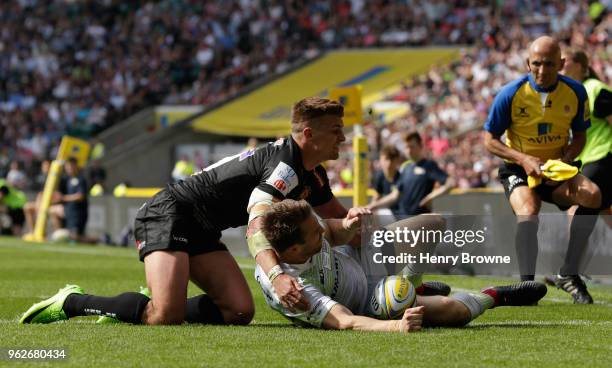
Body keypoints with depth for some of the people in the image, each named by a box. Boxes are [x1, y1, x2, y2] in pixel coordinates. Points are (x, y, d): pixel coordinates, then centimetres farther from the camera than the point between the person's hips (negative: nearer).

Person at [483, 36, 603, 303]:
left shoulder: (575, 92, -9)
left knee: (593, 195, -25)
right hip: (518, 170, -3)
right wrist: (523, 159, -25)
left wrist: (564, 161, -17)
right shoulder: (510, 94, -16)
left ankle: (570, 272, -12)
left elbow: (579, 135, 4)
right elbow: (489, 140, -9)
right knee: (528, 215, -33)